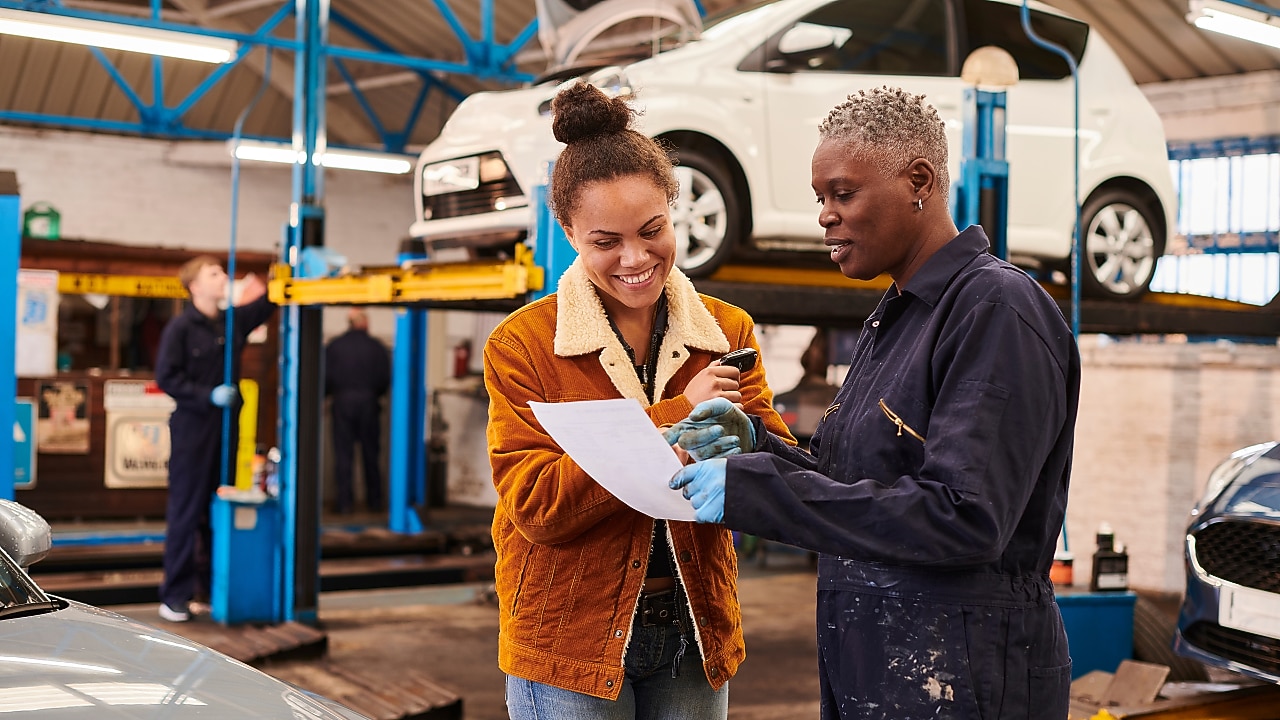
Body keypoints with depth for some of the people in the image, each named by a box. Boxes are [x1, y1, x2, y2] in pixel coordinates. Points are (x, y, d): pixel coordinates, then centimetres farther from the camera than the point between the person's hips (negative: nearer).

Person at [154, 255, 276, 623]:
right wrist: (208, 395, -19)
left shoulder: (234, 320, 8)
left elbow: (267, 303, 18)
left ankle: (215, 586, 19)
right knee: (186, 512, -1)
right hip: (192, 427, -6)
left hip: (226, 427, 6)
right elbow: (166, 377, -12)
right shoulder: (180, 327, -8)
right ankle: (175, 595, 6)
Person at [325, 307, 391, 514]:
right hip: (368, 404, 0)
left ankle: (344, 501, -1)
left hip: (342, 403, 0)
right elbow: (385, 379, -1)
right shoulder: (377, 348, -2)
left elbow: (326, 377, -3)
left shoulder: (334, 346, -2)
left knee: (343, 453, 2)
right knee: (370, 453, 8)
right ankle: (374, 501, 11)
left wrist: (327, 395, 16)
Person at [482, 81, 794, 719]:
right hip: (570, 641, -3)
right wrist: (674, 419, -21)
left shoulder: (729, 332, 4)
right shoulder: (522, 344, -6)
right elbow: (535, 505, -15)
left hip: (694, 640, 3)